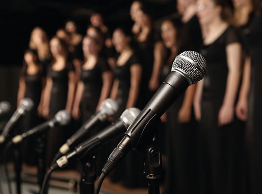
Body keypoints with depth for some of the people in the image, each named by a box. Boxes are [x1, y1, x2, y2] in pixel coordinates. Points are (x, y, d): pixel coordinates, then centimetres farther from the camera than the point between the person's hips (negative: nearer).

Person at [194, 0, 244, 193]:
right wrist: (198, 99, 16)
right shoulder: (207, 36, 17)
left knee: (226, 153, -3)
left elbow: (235, 70, -14)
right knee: (208, 153, 11)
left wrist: (228, 104, -19)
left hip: (224, 99, -8)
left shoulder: (230, 33, -7)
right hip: (207, 101, 8)